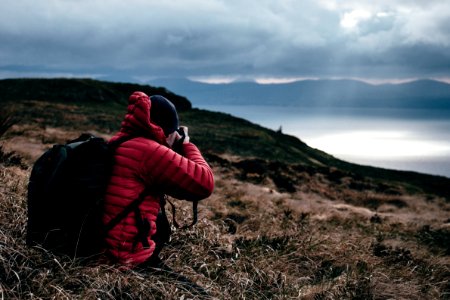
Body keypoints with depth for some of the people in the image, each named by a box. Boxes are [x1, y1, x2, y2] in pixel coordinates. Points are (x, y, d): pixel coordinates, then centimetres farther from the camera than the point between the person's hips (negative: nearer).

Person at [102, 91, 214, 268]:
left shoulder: (117, 142, 6)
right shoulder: (149, 151, -21)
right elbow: (205, 184, -16)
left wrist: (176, 148, 15)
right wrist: (186, 145, 0)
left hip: (97, 240, 8)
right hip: (127, 254, -8)